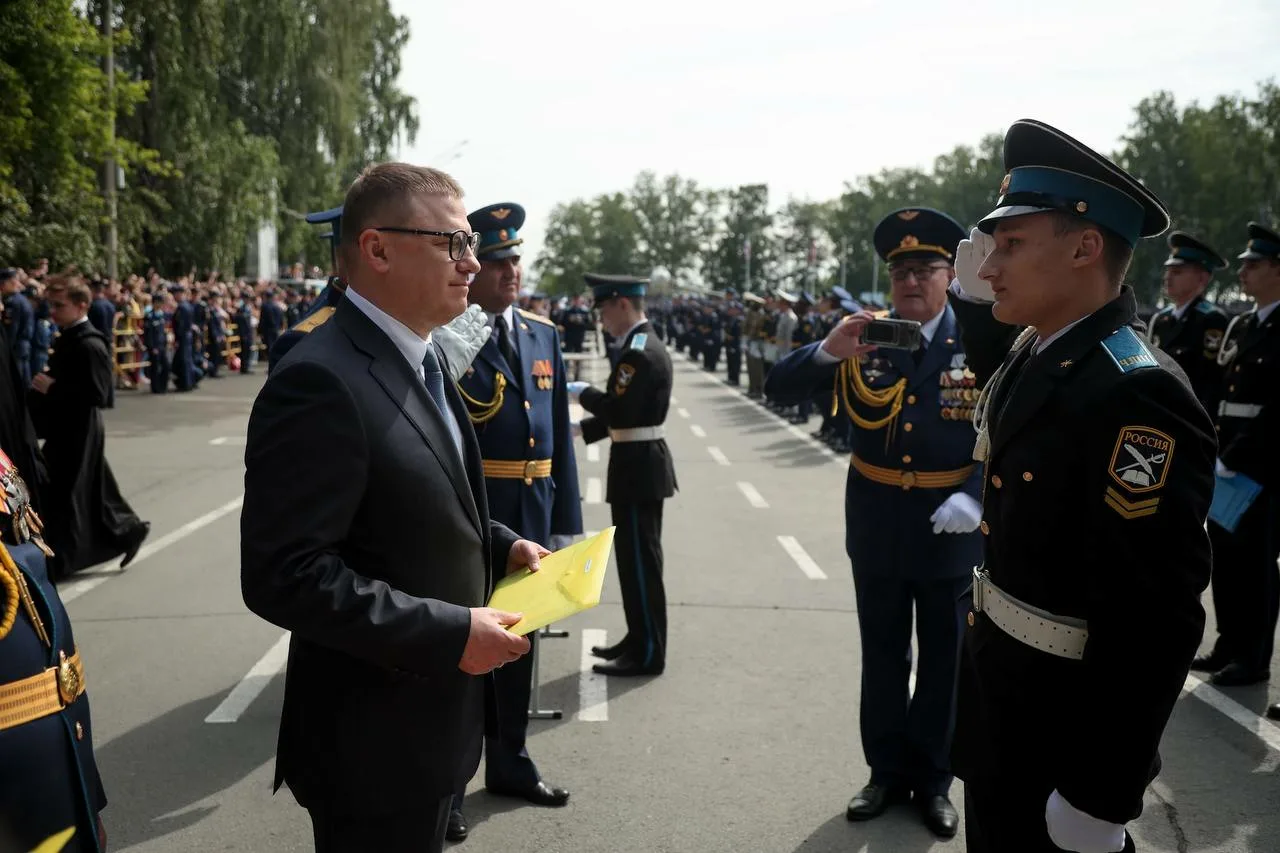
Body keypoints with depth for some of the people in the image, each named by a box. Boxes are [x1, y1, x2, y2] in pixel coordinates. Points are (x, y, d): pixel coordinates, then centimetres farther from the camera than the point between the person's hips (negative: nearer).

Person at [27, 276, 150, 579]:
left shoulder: (89, 345, -20)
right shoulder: (69, 338, 10)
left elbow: (98, 395, -26)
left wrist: (52, 388, -22)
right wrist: (43, 388, 1)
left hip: (77, 432, -9)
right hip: (66, 428, 9)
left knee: (63, 494, -1)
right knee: (91, 490, 16)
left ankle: (57, 560, 10)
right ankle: (127, 530, 28)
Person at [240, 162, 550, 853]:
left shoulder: (418, 359, 6)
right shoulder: (320, 382, -25)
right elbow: (282, 575, -28)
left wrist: (497, 545, 1)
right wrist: (450, 633, -25)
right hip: (372, 740, -9)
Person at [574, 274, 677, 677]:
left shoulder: (638, 351, -19)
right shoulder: (645, 344, 14)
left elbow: (618, 409, -25)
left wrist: (583, 391, -10)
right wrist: (579, 429, 14)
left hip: (636, 466, -11)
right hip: (642, 463, 11)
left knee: (639, 560, -3)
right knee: (639, 558, 18)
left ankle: (647, 653, 7)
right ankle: (641, 640, 30)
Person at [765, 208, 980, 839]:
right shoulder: (862, 341, -3)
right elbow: (780, 390, -9)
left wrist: (975, 498, -24)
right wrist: (826, 351, -28)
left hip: (951, 532, -1)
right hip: (877, 530, 2)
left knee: (943, 660, 14)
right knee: (882, 658, 15)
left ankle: (933, 780, 32)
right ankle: (888, 771, 33)